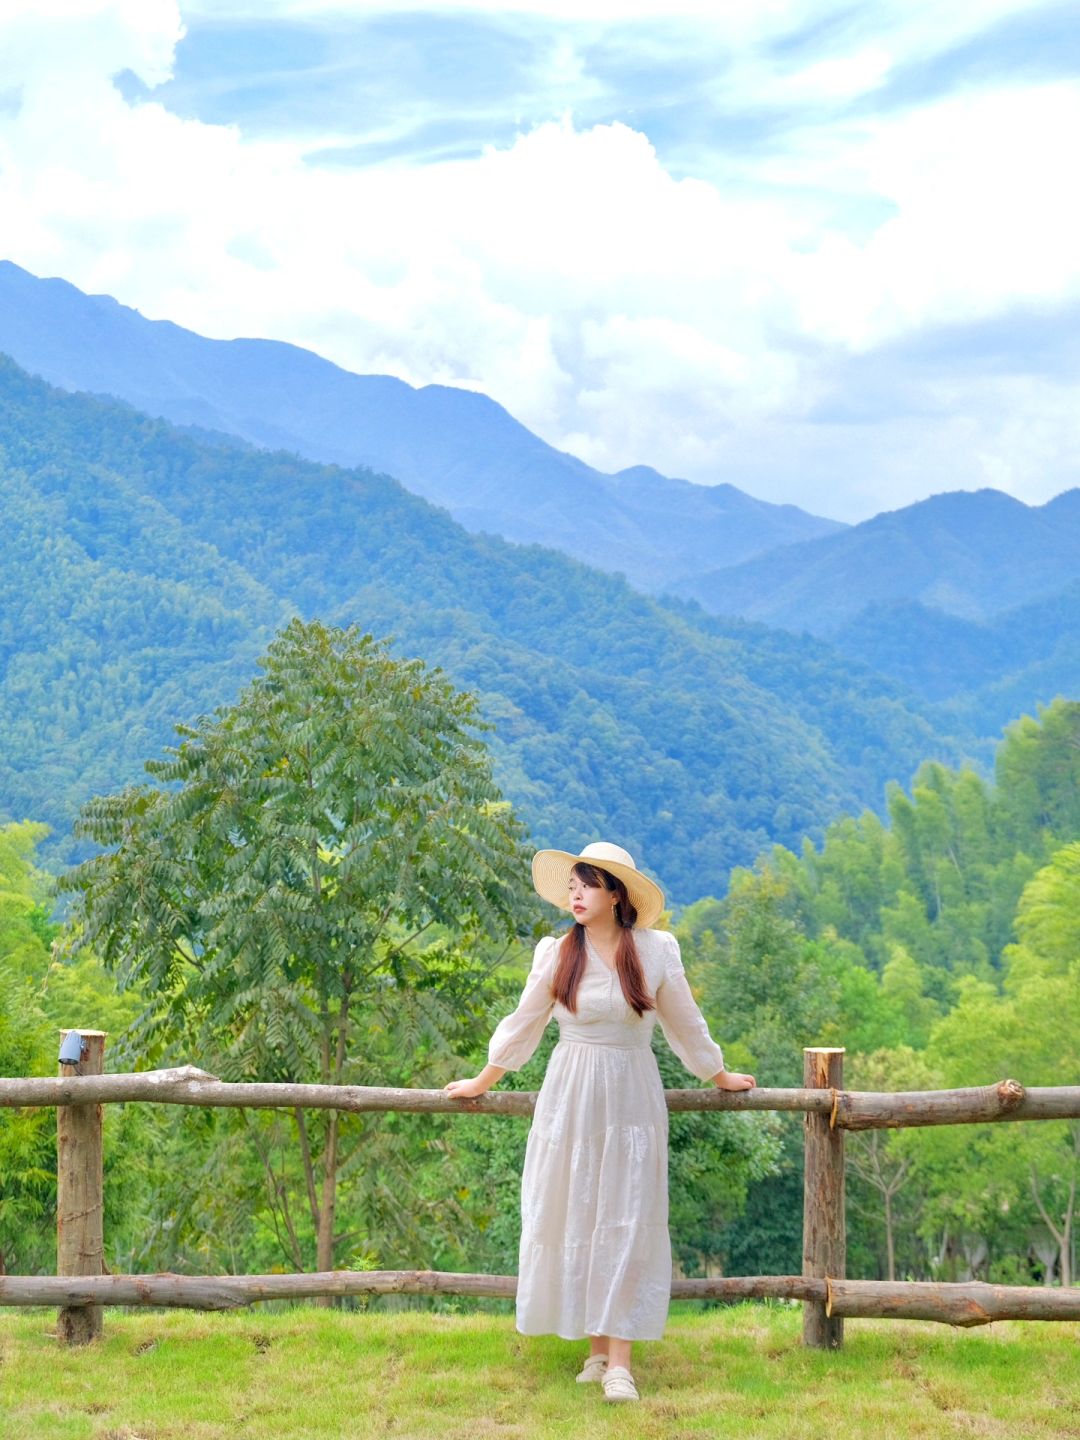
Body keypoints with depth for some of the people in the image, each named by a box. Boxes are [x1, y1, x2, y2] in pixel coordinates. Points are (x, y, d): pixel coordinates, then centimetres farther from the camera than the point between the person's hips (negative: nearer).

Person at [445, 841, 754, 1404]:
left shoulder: (656, 950, -3)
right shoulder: (556, 952, -1)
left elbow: (685, 1024, 11)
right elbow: (523, 1024, 10)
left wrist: (720, 1077, 21)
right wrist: (482, 1082, 16)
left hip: (631, 1099, -1)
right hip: (569, 1098, 1)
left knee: (626, 1222, -4)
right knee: (574, 1218, 2)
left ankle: (620, 1361, -4)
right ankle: (596, 1349, 11)